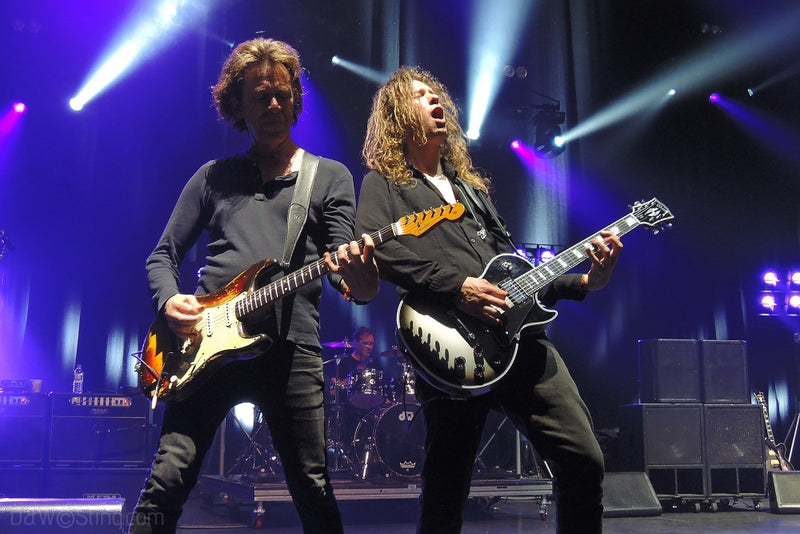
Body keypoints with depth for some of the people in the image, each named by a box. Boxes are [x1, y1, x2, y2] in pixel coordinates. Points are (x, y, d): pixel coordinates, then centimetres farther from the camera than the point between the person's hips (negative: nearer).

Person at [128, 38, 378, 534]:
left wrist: (358, 277, -23)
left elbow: (342, 263, 1)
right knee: (167, 484, -3)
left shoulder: (329, 176, 12)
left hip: (290, 348, -1)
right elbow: (163, 255, 18)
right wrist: (170, 300, -4)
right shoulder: (214, 176, 17)